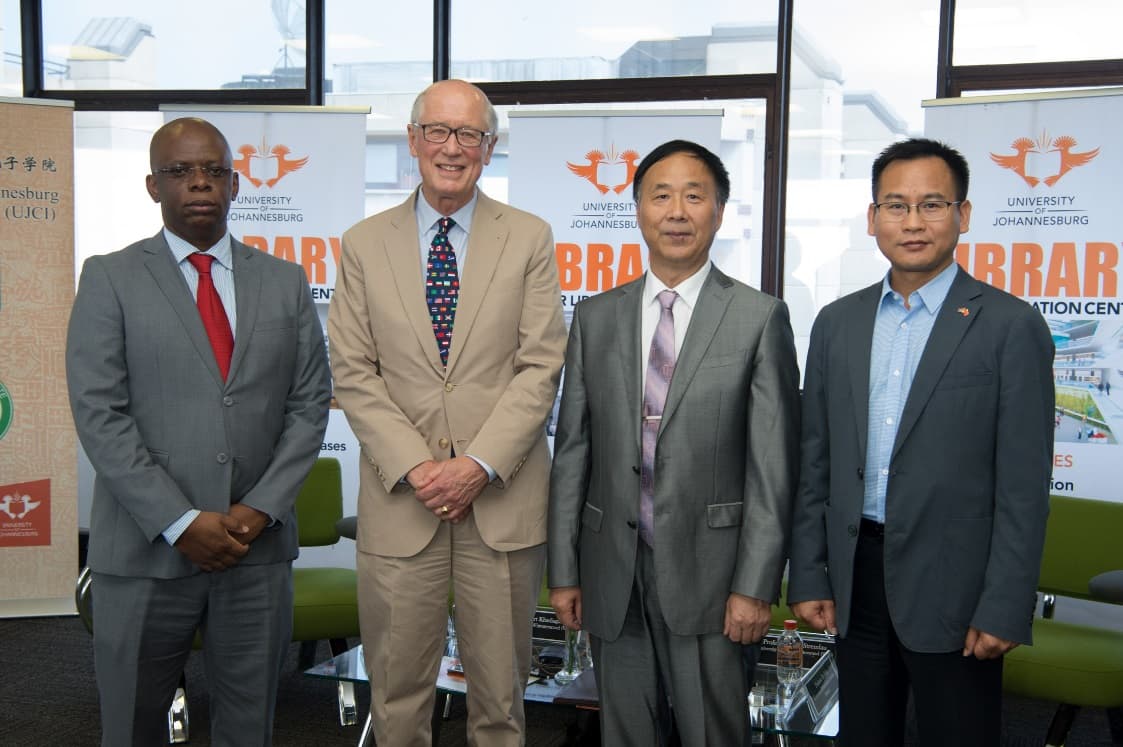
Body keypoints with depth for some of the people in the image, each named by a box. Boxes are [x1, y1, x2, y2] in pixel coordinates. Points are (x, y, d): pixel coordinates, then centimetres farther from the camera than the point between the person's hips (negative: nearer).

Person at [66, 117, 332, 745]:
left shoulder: (286, 282, 8)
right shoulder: (110, 279, 0)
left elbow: (310, 405, 5)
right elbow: (99, 415, -7)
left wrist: (259, 510, -8)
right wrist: (180, 523, -13)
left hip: (259, 548, 2)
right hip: (148, 549, -2)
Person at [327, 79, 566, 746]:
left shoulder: (530, 239, 3)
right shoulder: (365, 244, 6)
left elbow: (542, 366, -3)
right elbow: (353, 373, 2)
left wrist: (481, 464, -13)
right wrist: (414, 465, -10)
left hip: (502, 498, 0)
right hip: (400, 497, 1)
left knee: (501, 691, 11)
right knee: (398, 691, 10)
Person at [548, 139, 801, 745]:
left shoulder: (759, 317, -3)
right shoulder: (595, 317, 7)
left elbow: (773, 464, -6)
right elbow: (572, 450, 7)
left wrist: (755, 585, -10)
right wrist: (563, 570, 5)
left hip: (706, 571, -3)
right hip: (612, 570, 3)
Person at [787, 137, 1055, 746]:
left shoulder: (1010, 326, -6)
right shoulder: (837, 323, 7)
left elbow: (1023, 485, -8)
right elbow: (815, 463, 9)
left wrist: (1004, 608, -12)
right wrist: (807, 575, 5)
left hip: (952, 587, -4)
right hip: (856, 581, 4)